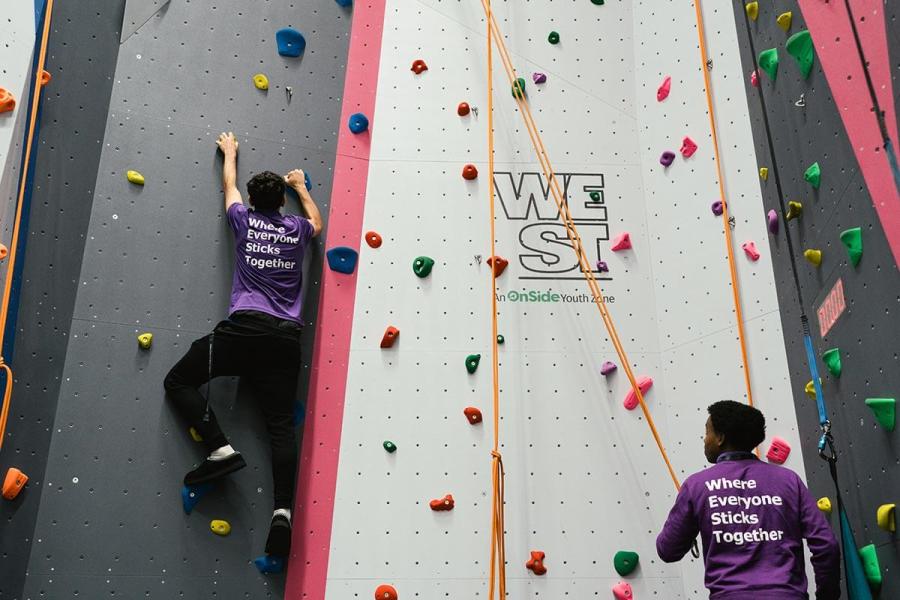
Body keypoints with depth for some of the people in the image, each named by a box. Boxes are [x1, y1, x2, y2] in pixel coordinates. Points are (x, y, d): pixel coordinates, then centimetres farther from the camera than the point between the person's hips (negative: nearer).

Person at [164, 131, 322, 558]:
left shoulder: (244, 221, 12)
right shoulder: (296, 229, 16)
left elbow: (229, 186, 34)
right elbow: (317, 223, 42)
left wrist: (229, 152, 53)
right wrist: (300, 186, 55)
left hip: (244, 327, -3)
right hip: (286, 336, 3)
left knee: (178, 380, 9)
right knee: (281, 424, -2)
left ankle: (220, 449, -7)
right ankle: (283, 510, -16)